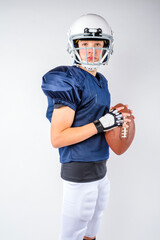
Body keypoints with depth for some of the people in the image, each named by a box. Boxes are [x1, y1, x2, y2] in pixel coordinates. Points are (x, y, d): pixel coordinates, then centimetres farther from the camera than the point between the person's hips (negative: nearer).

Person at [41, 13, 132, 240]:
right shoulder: (69, 82, -17)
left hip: (100, 169, 9)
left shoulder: (101, 81, 10)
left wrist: (116, 117, 3)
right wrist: (101, 124, -24)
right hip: (79, 172, -8)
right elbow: (57, 138, -21)